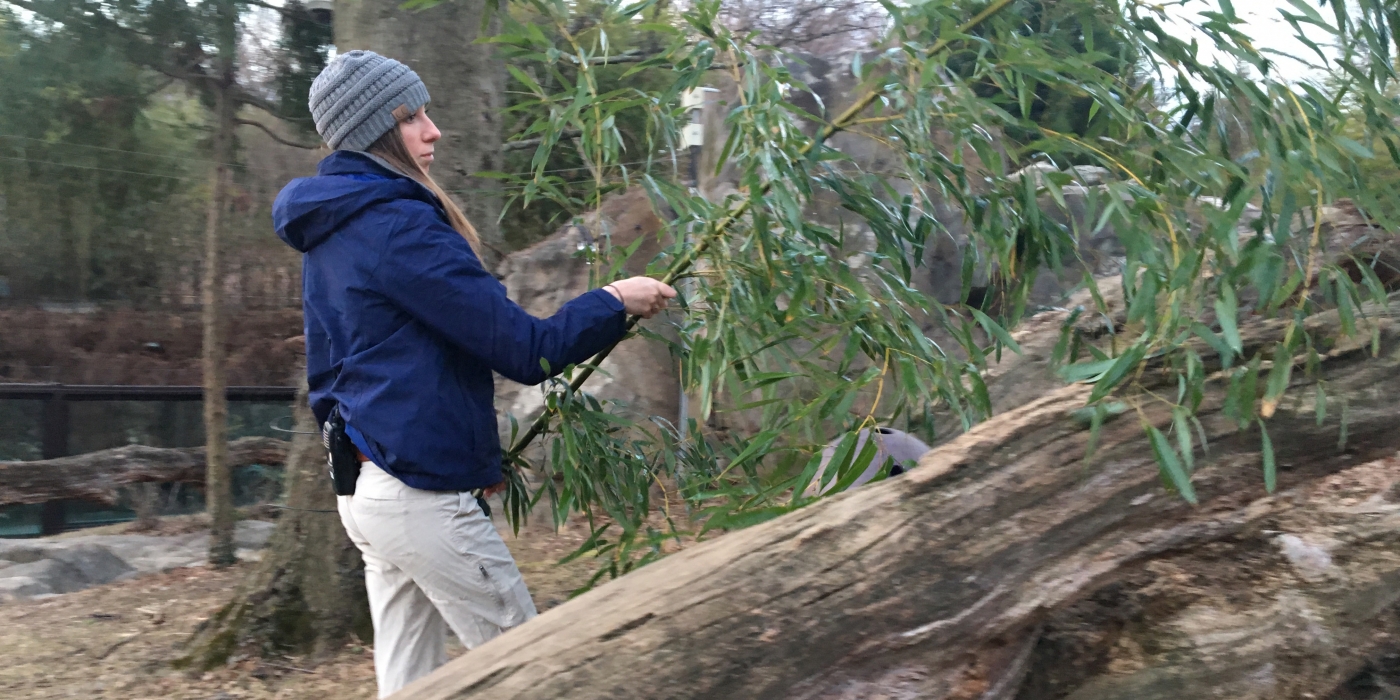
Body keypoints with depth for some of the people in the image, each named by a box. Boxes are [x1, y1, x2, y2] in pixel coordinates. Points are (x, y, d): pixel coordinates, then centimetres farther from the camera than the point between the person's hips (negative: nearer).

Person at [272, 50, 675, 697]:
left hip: (366, 491, 9)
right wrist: (615, 302, -3)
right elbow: (528, 351, -19)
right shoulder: (400, 226, -17)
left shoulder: (330, 232, 14)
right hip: (421, 498, -9)